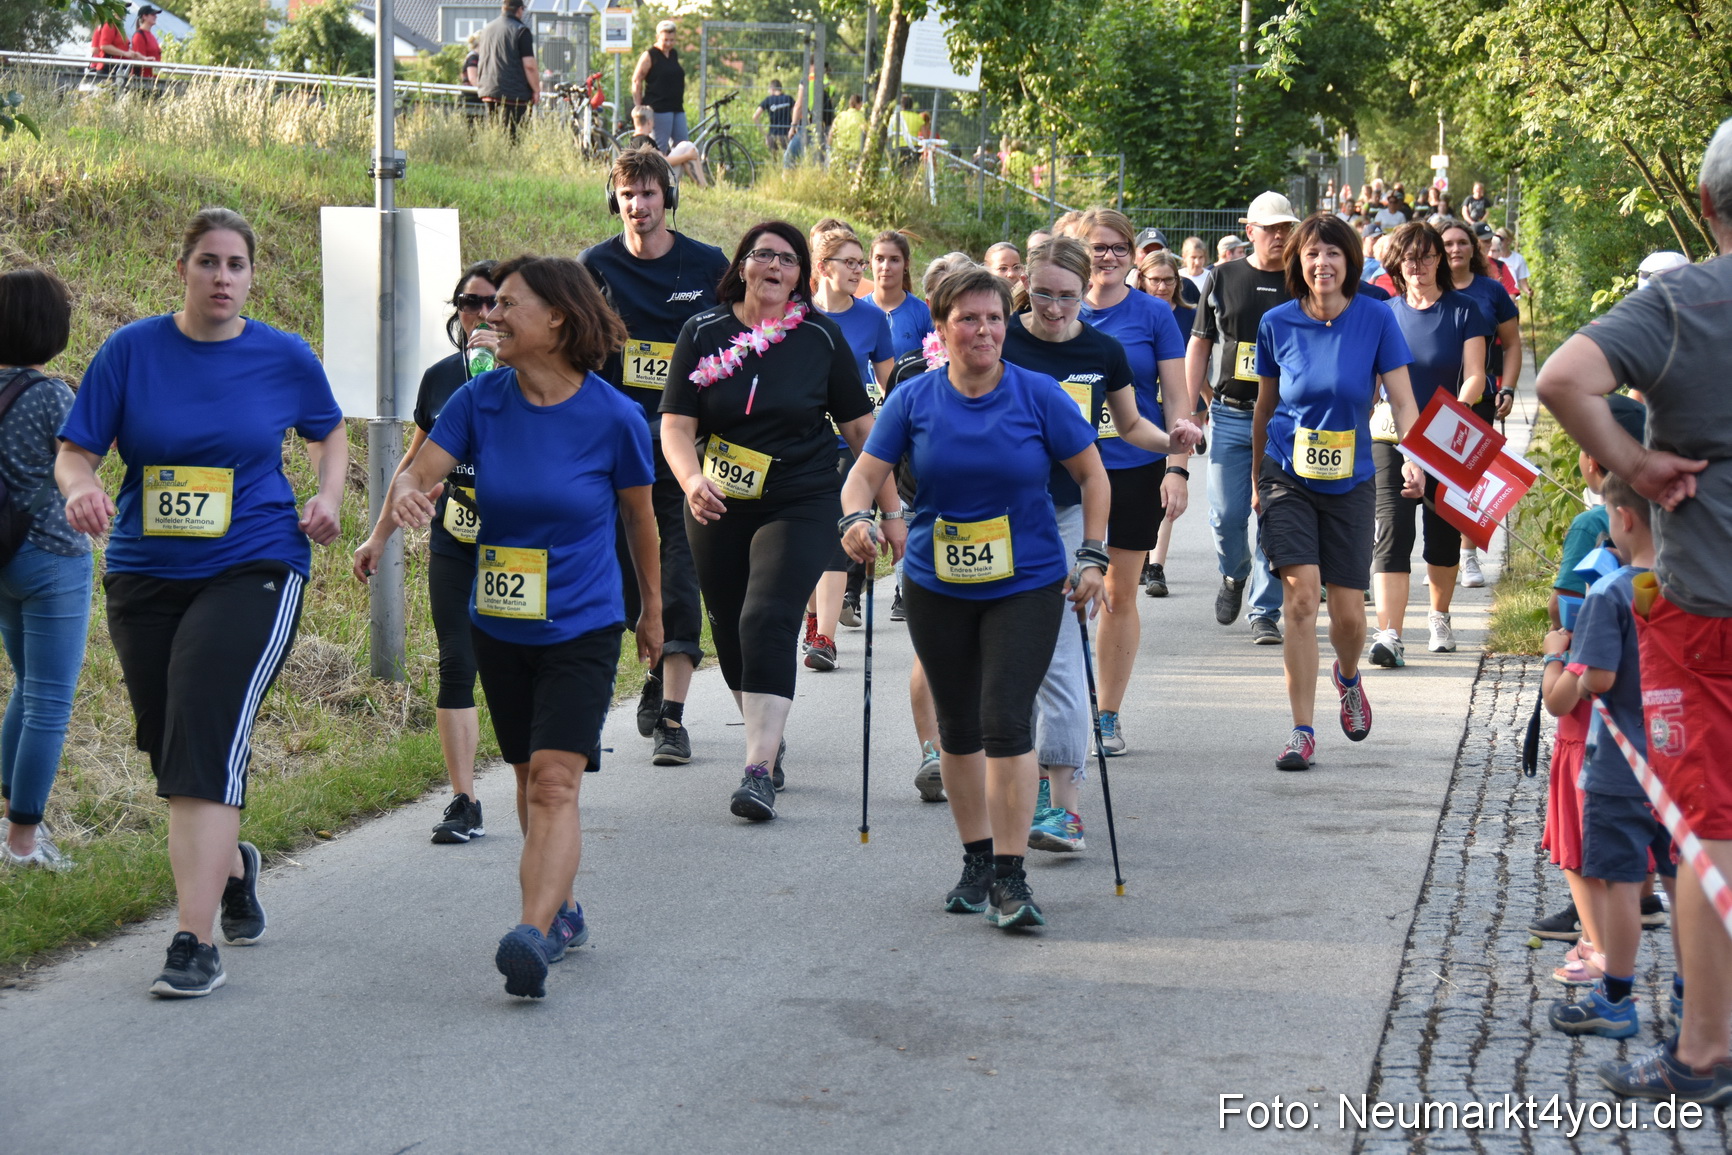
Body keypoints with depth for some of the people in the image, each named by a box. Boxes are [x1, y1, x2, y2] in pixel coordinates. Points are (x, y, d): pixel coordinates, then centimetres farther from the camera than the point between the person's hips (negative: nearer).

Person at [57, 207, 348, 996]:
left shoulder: (285, 358, 0)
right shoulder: (131, 351, -1)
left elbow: (330, 434, 18)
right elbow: (74, 453, -1)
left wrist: (327, 498, -1)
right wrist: (81, 490, -24)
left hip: (252, 573, -3)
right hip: (145, 577, 3)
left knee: (206, 741, -18)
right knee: (171, 747, 13)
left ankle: (196, 942, -19)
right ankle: (231, 865, 45)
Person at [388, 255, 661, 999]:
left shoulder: (614, 417, -10)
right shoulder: (481, 400, -3)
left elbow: (639, 518, 3)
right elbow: (423, 470, -11)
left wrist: (653, 611, 14)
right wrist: (407, 492, -36)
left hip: (582, 626, -4)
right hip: (499, 626, 5)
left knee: (555, 779, -17)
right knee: (530, 780, 16)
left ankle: (533, 935, -28)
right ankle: (562, 911, 33)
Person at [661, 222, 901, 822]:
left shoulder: (821, 337, -1)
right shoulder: (703, 333, 0)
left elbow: (860, 427, 5)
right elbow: (676, 424, -5)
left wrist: (890, 509, 5)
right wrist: (691, 481, -25)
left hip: (800, 506, -3)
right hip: (719, 508, 3)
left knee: (767, 621, -19)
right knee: (731, 634, 10)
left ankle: (759, 770, -21)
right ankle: (768, 740, 34)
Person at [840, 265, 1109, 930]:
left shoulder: (1038, 395, -6)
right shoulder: (913, 400, -2)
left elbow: (1093, 477, 3)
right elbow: (865, 474, -3)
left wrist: (1091, 558, -3)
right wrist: (857, 517, -24)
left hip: (1027, 586, -3)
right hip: (936, 587, 3)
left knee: (1006, 721, -13)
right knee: (958, 728, 12)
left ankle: (1011, 877, -8)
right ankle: (977, 862, 27)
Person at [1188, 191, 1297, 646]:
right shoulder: (1223, 278, 7)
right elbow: (1199, 344, 12)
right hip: (1231, 416, 1)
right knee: (1226, 514, -3)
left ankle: (1265, 612, 6)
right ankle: (1234, 574, 28)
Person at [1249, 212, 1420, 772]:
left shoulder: (1375, 318, -6)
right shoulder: (1277, 324, -2)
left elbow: (1402, 399, -7)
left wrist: (1413, 458, -24)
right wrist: (1256, 480, 17)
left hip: (1351, 481, 0)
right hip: (1287, 476, 0)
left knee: (1348, 612, 2)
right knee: (1301, 595, -14)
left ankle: (1347, 676, 40)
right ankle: (1302, 731, -6)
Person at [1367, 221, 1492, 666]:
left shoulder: (1463, 311, 0)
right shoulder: (1385, 313, 6)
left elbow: (1474, 378, -6)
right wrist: (1375, 409, -10)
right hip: (1392, 438, 0)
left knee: (1444, 532, 13)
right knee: (1392, 531, -13)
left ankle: (1439, 617, 35)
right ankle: (1389, 635, -21)